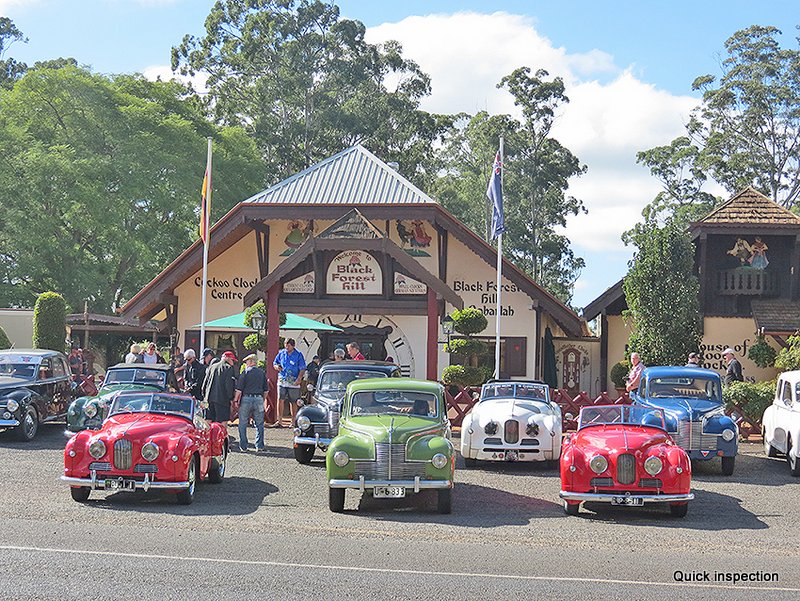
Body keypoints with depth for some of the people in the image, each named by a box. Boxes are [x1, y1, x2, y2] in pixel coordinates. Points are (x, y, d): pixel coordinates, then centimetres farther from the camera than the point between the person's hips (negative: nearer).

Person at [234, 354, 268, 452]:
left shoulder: (245, 372, -3)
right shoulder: (262, 373, 10)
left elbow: (239, 389, -6)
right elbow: (266, 390, 12)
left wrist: (235, 400, 1)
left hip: (246, 399, -3)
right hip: (259, 399, 3)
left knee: (243, 424, 6)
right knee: (259, 424, 10)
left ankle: (243, 446, 7)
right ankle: (259, 446, 6)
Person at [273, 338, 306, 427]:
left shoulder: (298, 355, 0)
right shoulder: (281, 353, 9)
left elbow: (302, 369, -2)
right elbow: (274, 363, 19)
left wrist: (299, 379, -15)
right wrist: (276, 367, -6)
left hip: (293, 383, -2)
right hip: (282, 381, 2)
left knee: (293, 402, 5)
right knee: (280, 400, -10)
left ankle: (293, 422, 15)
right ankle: (279, 421, -11)